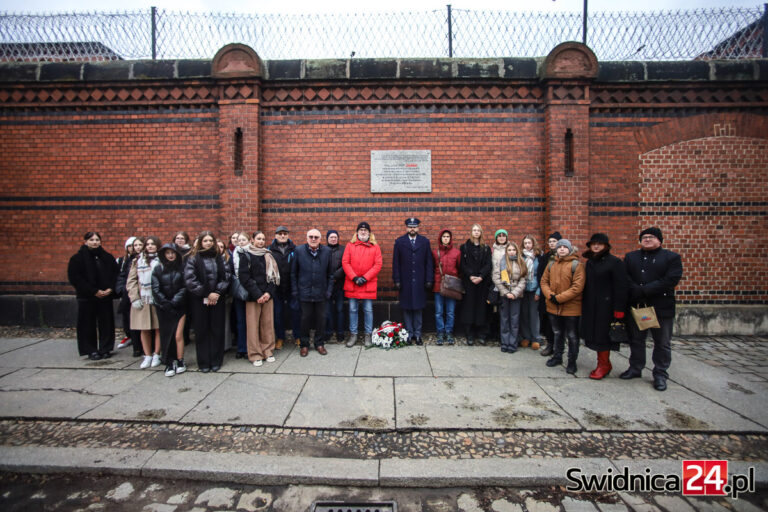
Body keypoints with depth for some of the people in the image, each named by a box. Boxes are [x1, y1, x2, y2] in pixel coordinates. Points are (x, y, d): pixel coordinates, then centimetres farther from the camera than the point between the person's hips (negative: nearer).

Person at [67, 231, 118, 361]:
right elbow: (75, 278, -7)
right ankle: (92, 351, 15)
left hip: (106, 296, 2)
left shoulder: (107, 257, 7)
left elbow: (115, 274, 9)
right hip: (87, 297, -2)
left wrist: (110, 289, -7)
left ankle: (105, 349, 17)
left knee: (106, 323, 6)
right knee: (88, 324, 4)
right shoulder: (77, 258, -2)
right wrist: (94, 291, -13)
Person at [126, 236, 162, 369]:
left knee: (158, 328, 2)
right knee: (144, 329, 6)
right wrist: (135, 298, -1)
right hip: (142, 300, 2)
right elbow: (131, 281, 8)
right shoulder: (138, 260, 10)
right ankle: (147, 356, 17)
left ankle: (156, 355, 16)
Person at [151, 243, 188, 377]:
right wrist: (166, 303, -7)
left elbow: (185, 287, -3)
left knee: (178, 335, -5)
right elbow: (156, 289, 1)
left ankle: (180, 362, 7)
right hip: (164, 308, 2)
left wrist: (174, 302, -10)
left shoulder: (182, 268, 2)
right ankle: (169, 363, 11)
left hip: (179, 307, -1)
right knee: (166, 335, 2)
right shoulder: (158, 269, 6)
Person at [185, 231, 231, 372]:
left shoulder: (219, 258, 8)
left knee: (217, 330, 6)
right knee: (201, 331, 5)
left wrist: (217, 293, -10)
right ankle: (203, 363, 15)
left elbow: (226, 277, 3)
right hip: (199, 301, -2)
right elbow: (190, 280, -8)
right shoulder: (193, 259, 0)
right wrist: (206, 294, -11)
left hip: (217, 299, 2)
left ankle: (216, 361, 16)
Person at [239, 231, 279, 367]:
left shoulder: (268, 256, 13)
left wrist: (269, 292, -5)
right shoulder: (246, 255, 1)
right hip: (252, 296, -3)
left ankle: (268, 351, 16)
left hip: (267, 295, 3)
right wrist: (257, 295, -11)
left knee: (268, 324, 4)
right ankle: (255, 355, 9)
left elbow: (274, 275, 10)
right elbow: (243, 277, -6)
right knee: (253, 325, -2)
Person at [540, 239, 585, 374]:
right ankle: (557, 356, 36)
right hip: (553, 307, 5)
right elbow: (544, 281, 7)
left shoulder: (576, 265, -10)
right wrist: (550, 295, -11)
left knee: (572, 336, 8)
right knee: (557, 333, 20)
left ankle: (572, 361, 23)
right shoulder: (551, 265, 7)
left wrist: (560, 298, -20)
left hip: (571, 307, -5)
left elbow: (578, 286, -17)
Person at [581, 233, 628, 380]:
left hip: (606, 306, -7)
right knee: (594, 334, 10)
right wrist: (583, 304, 10)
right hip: (590, 306, 7)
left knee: (602, 335, -1)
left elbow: (621, 287, -13)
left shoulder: (615, 262, -8)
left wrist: (619, 309, -18)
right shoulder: (590, 262, 13)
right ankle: (602, 364, 22)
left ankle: (604, 364, 12)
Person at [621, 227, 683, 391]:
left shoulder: (672, 257, 1)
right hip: (636, 306, 3)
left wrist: (644, 291, -20)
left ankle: (660, 374, 20)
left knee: (662, 344, 7)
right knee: (636, 340, 13)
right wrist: (636, 291, -19)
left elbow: (671, 280, -13)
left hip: (661, 308, -3)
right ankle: (635, 368, 28)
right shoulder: (630, 257, 11)